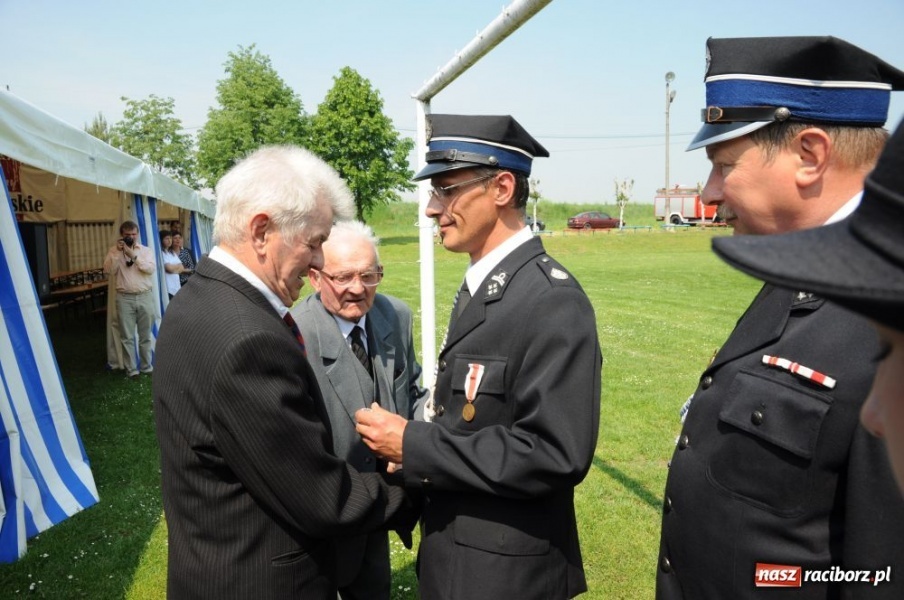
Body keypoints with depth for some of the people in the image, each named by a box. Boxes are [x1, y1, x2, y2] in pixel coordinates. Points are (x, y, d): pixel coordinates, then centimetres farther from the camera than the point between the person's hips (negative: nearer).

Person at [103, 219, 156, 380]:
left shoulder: (145, 250, 5)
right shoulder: (114, 251, 5)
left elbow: (151, 268, -10)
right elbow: (108, 270, -8)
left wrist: (134, 255, -17)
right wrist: (118, 252, -13)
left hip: (145, 297, 1)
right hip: (125, 298, 0)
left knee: (145, 335, 9)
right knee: (127, 337, 2)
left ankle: (147, 366, 20)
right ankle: (131, 369, 10)